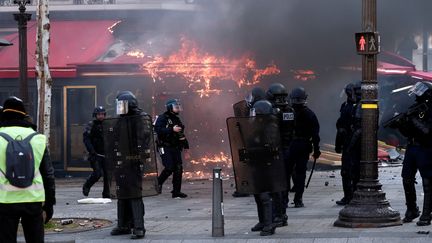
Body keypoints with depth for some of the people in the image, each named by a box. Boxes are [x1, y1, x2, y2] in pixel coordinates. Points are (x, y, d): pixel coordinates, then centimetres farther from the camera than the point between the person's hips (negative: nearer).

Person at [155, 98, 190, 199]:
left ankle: (176, 192, 4)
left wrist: (186, 147, 22)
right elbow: (158, 129, -21)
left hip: (176, 148, 7)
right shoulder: (162, 118, -5)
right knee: (169, 168, -16)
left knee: (178, 169, 0)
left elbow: (182, 134, 25)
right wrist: (172, 129, -25)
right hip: (165, 148, -7)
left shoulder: (177, 119, 19)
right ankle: (158, 183, 9)